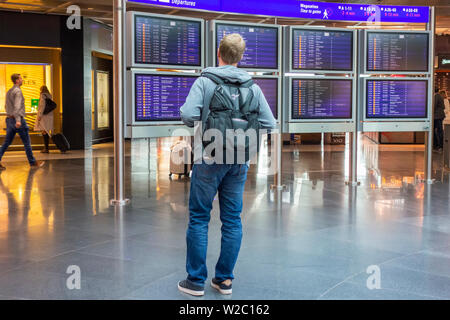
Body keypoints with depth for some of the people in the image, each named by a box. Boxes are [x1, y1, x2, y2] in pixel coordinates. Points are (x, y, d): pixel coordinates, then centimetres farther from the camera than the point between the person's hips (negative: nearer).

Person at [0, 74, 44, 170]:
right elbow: (17, 106, -24)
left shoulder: (9, 92, 16)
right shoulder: (17, 91, -12)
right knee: (27, 142, 2)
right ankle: (33, 162, 10)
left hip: (9, 119, 8)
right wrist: (18, 120, -33)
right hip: (18, 119, -8)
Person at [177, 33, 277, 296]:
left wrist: (200, 122, 4)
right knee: (232, 219, 10)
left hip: (209, 159, -3)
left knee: (199, 218, 5)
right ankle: (225, 279, 17)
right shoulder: (253, 87, 3)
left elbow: (188, 115, -18)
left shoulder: (204, 81, -7)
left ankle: (196, 280, 9)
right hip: (240, 161, 3)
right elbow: (269, 124, 1)